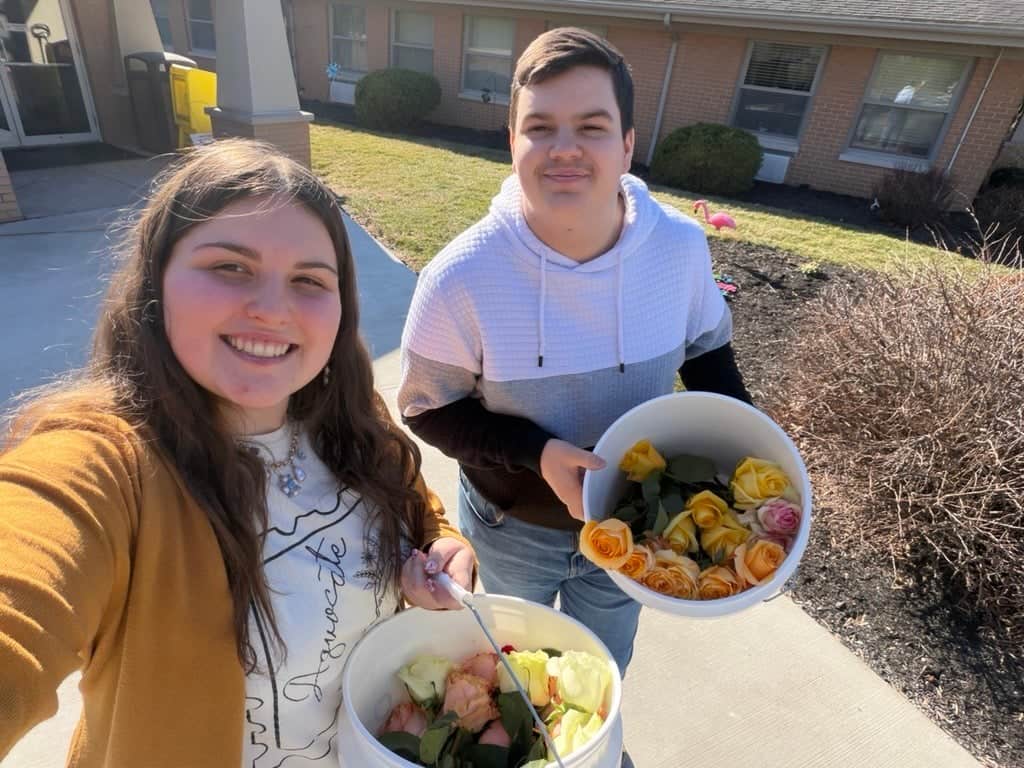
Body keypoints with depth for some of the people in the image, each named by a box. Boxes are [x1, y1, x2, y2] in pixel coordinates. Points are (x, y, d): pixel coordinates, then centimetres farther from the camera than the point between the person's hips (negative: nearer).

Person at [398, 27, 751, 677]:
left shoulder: (681, 247, -20)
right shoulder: (461, 276, -28)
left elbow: (707, 350, 0)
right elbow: (428, 409, -16)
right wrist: (539, 454, -30)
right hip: (510, 528, -1)